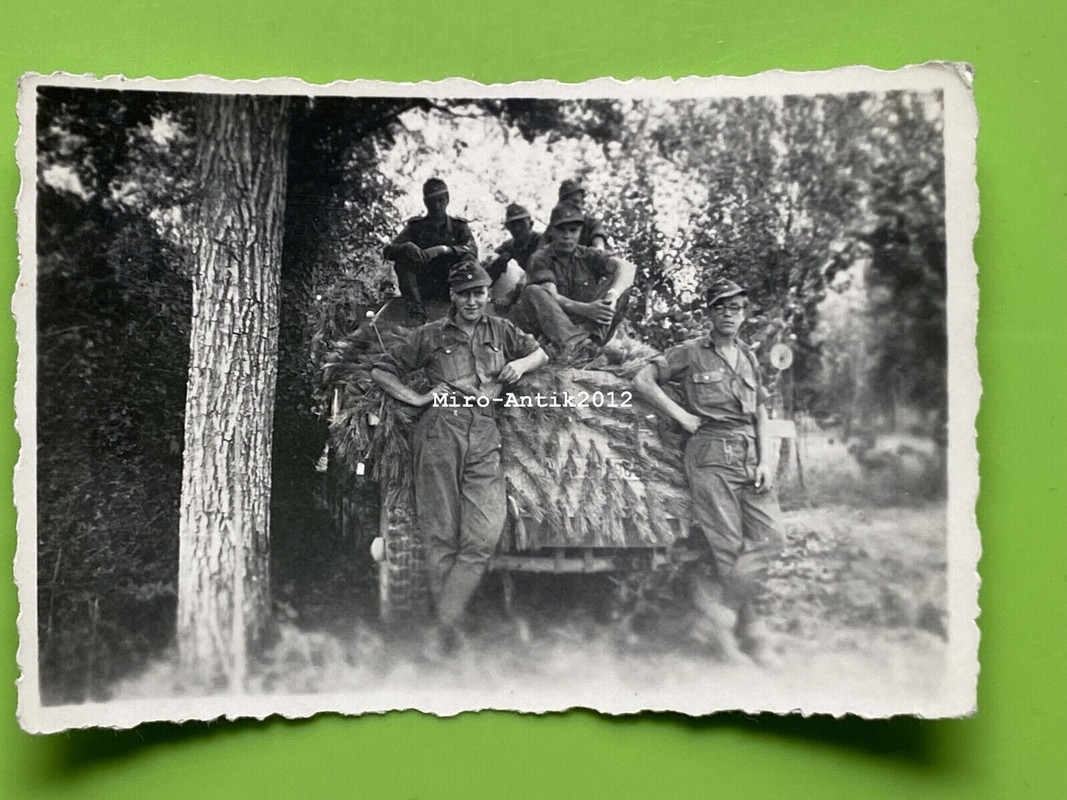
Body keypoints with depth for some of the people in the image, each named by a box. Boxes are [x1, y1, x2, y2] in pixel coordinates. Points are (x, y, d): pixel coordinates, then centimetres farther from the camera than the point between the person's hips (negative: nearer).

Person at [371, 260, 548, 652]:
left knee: (485, 532, -12)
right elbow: (381, 371, 16)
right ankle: (443, 631, 5)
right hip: (440, 431, -2)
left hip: (484, 435, 2)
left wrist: (521, 364, 10)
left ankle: (447, 620, -7)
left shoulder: (501, 330, 19)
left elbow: (541, 354, 32)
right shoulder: (431, 334, 12)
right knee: (441, 534, -2)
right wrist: (417, 398, 2)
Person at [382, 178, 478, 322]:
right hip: (422, 289, 1)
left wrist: (443, 249, -26)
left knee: (467, 259, -24)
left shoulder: (459, 226, 11)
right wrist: (407, 247, -23)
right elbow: (387, 251, -1)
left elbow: (472, 251, -10)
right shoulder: (415, 226, 12)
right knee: (402, 260, -21)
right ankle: (416, 309, -33)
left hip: (451, 290, -1)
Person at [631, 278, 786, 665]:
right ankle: (748, 633, 8)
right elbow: (642, 380, 0)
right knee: (728, 544, -4)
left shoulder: (749, 357, 18)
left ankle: (715, 595, 8)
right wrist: (681, 415, -6)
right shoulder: (690, 353, 2)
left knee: (769, 536, -5)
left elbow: (760, 413, 19)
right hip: (711, 454, -6)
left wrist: (765, 461, 7)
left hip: (750, 455, 6)